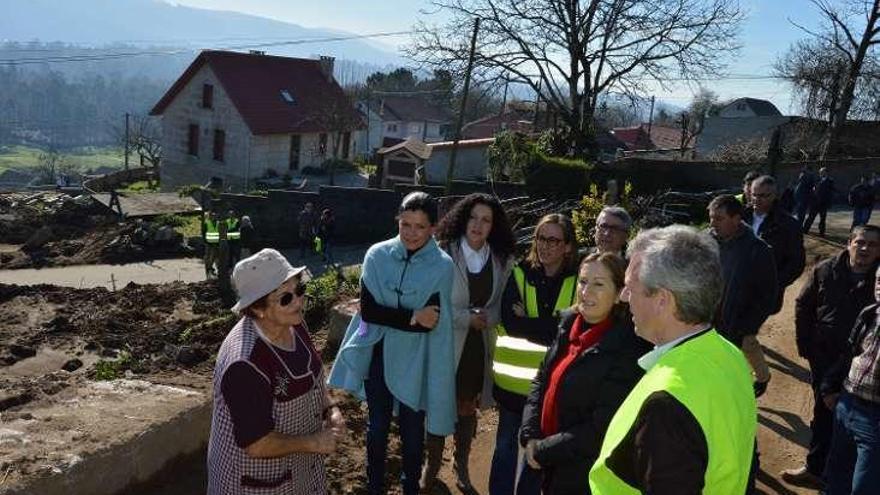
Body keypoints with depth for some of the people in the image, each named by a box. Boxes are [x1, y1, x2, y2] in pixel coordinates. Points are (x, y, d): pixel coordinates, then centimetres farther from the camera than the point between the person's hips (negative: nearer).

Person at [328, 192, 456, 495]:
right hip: (378, 354, 2)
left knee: (412, 432, 13)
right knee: (377, 427, 18)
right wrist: (412, 317, -19)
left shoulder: (442, 266, -12)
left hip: (415, 361, -1)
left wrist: (385, 314, -16)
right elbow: (367, 311, -12)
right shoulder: (378, 255, -8)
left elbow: (430, 322, -16)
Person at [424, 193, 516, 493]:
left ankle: (461, 468, 38)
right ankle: (432, 465, 33)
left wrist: (485, 318, -15)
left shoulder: (503, 261, -1)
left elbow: (502, 306, 4)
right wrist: (468, 318, -16)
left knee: (467, 408, 19)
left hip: (479, 346, 4)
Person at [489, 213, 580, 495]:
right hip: (515, 377, 0)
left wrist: (528, 322, -17)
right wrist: (554, 326, -19)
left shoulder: (577, 281, -6)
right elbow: (510, 322, -13)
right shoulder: (520, 274, -3)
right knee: (506, 445, 13)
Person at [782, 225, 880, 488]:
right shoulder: (825, 271, -3)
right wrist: (805, 345, 2)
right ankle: (816, 468, 29)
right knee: (823, 414, 14)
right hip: (824, 357, 2)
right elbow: (803, 306, 4)